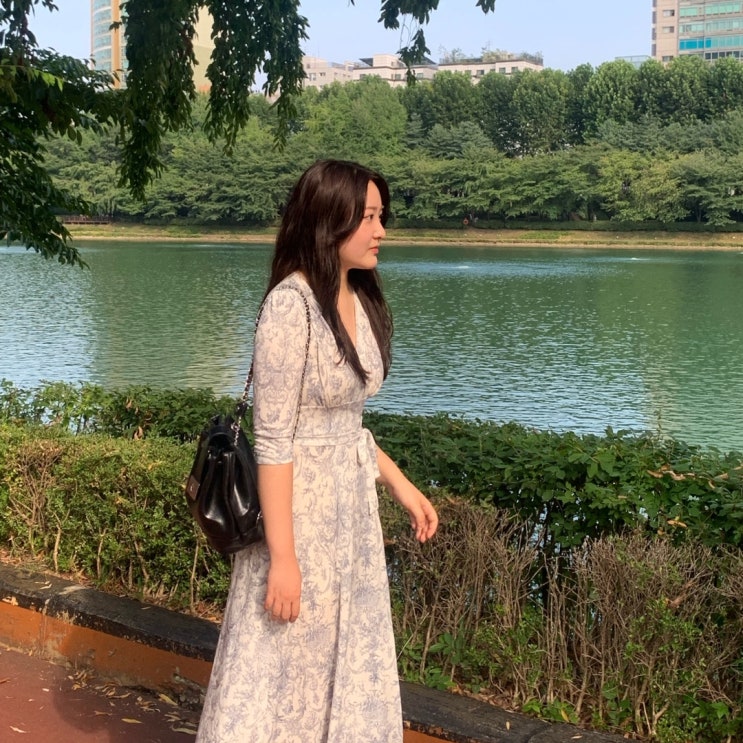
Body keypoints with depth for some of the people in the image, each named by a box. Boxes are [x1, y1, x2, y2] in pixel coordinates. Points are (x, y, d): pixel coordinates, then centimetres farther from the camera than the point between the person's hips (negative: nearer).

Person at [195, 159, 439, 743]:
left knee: (348, 667, 17)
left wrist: (399, 484, 15)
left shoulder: (359, 301, 5)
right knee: (285, 669, 6)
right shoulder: (291, 306, -20)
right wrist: (282, 556, -21)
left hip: (353, 506, 8)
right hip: (301, 506, -8)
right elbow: (273, 441, -21)